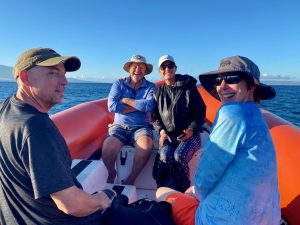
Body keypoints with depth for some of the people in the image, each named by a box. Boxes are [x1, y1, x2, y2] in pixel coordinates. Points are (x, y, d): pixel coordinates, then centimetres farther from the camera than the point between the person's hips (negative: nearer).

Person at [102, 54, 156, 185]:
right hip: (119, 126, 1)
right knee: (108, 147, -28)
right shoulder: (119, 84, 8)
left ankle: (131, 179, -8)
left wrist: (126, 100, -8)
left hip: (141, 127, 0)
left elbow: (149, 106, -14)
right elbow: (112, 106, -8)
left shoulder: (151, 87, 7)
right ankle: (111, 174, 5)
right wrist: (139, 106, -6)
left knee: (147, 145, -32)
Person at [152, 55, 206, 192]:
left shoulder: (188, 87, 4)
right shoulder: (158, 92, 14)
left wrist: (191, 130, -11)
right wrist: (161, 131, -3)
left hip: (189, 134, -2)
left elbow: (201, 112, 3)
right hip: (168, 135, 2)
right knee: (165, 156, -27)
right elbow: (155, 115, 15)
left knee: (179, 156, -29)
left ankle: (184, 191, -6)